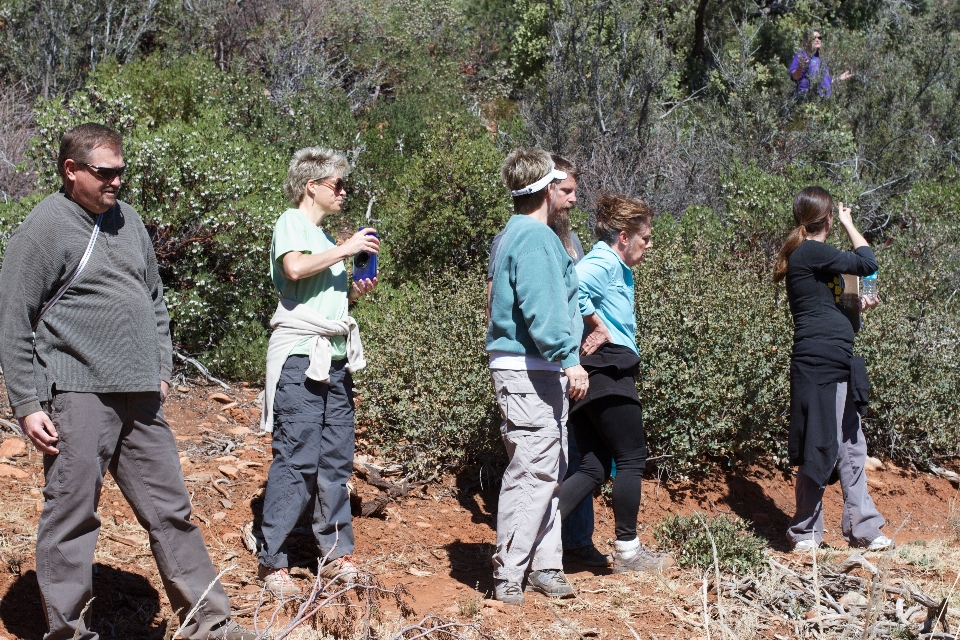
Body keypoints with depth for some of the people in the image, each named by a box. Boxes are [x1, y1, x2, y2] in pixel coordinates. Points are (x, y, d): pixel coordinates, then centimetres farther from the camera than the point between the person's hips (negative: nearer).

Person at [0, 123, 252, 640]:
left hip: (141, 399, 6)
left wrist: (162, 370, 19)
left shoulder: (127, 219, 14)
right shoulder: (43, 228, -6)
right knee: (71, 518, -1)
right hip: (78, 398, -6)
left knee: (170, 509, 10)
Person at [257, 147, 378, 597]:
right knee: (296, 460, -10)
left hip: (335, 358, 9)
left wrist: (353, 294, 10)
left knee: (336, 460, 8)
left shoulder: (323, 235, 23)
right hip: (301, 357, -9)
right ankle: (272, 562, -4)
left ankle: (337, 555, 14)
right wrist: (346, 249, -15)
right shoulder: (292, 222, -3)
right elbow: (294, 267, -24)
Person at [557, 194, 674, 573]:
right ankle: (627, 551, 10)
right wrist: (598, 326, -20)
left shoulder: (616, 268, 21)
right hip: (608, 371, -10)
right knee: (631, 459, 1)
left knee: (594, 468, 9)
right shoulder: (604, 262, -11)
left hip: (590, 377, 10)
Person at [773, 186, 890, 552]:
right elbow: (867, 264, -14)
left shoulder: (808, 254, 18)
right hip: (819, 362, -10)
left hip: (837, 363, 10)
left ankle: (863, 528, 16)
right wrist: (848, 224, -2)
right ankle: (805, 533, 7)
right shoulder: (811, 252, -11)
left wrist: (856, 305, 15)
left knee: (851, 447, 11)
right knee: (820, 449, -3)